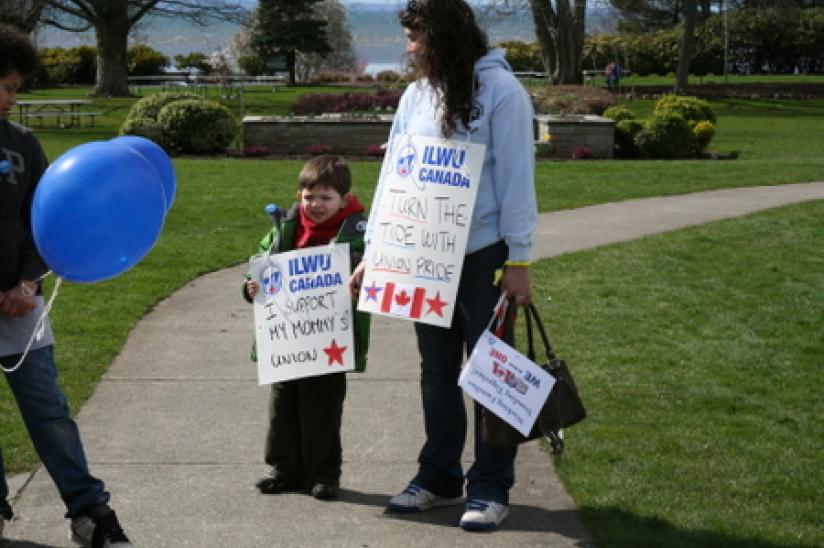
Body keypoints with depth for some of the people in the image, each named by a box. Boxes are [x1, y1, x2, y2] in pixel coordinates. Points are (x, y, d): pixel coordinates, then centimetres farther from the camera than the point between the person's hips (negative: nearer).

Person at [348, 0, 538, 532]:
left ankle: (491, 488, 12)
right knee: (437, 371, 13)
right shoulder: (415, 97, 9)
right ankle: (439, 476, 24)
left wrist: (519, 259, -13)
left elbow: (515, 178, -11)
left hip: (483, 255, -6)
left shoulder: (500, 89, -10)